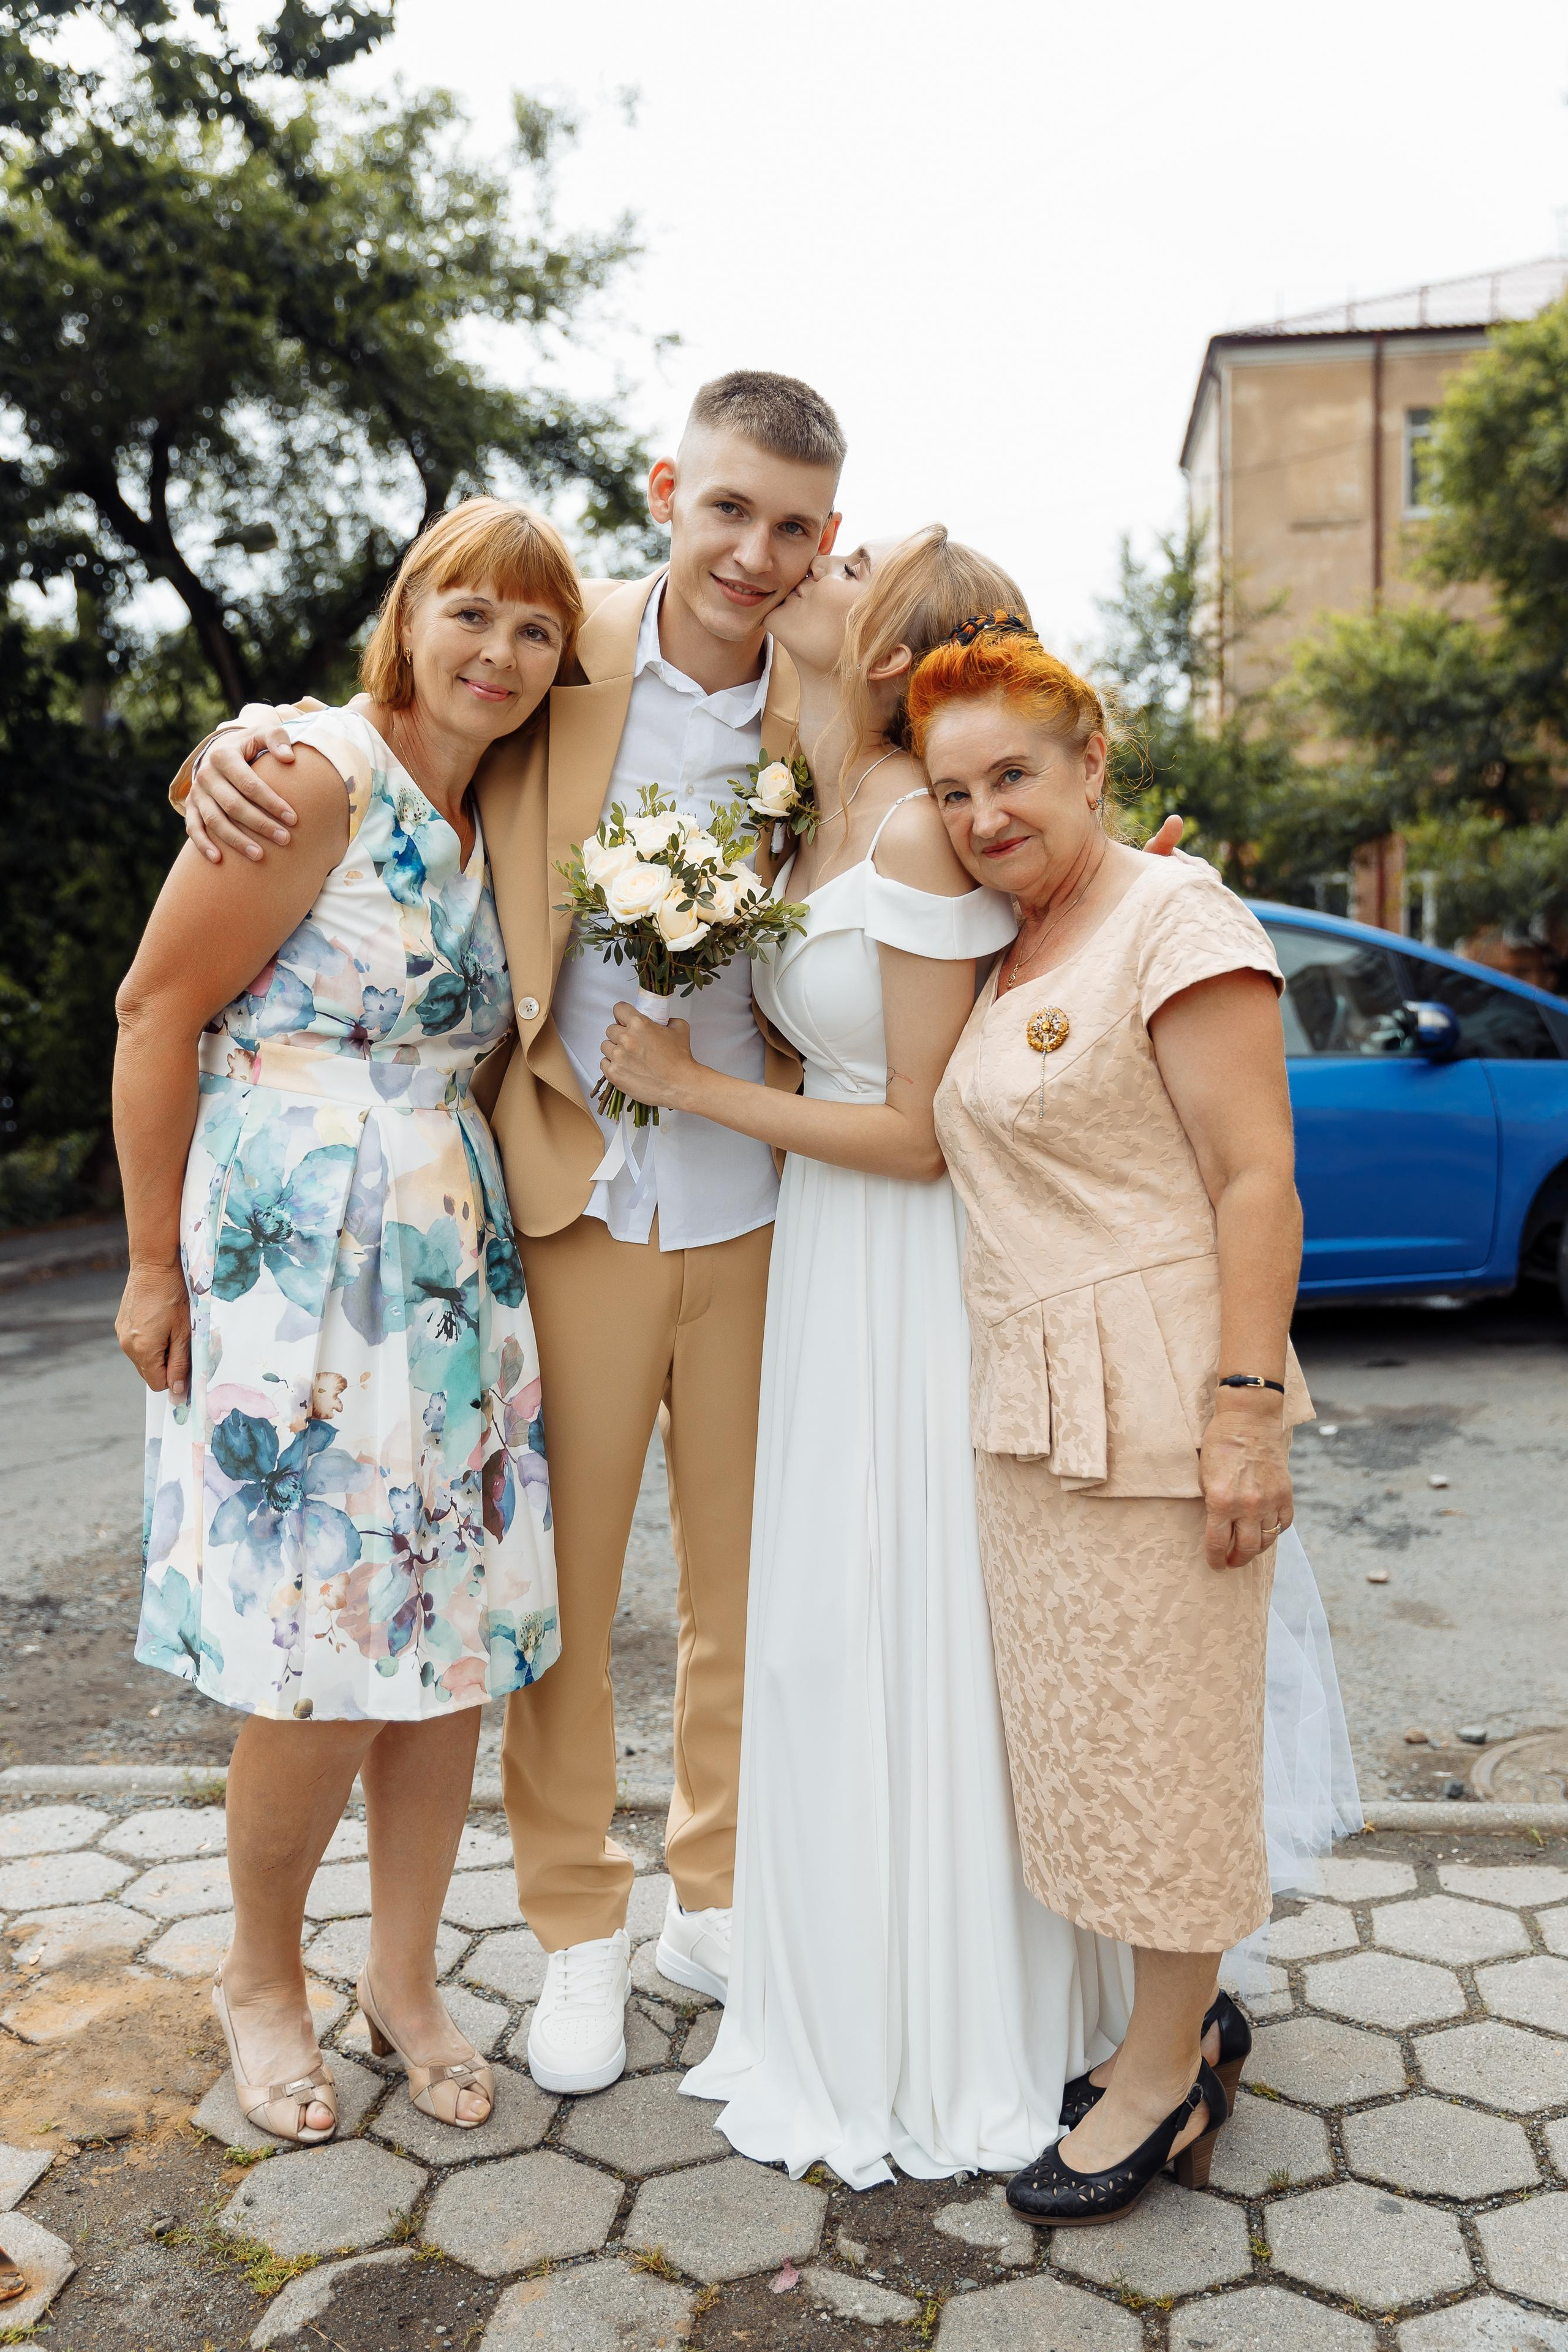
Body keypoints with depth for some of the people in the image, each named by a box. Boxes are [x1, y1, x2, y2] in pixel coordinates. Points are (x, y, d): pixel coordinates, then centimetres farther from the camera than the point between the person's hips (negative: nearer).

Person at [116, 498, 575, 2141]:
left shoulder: (493, 821, 13)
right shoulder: (314, 778, -9)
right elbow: (159, 1011, -10)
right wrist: (155, 1266, -9)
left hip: (455, 1268, 7)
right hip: (286, 1267, -7)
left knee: (452, 1645, 9)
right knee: (322, 1666, 0)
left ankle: (403, 1979, 29)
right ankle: (259, 1976, 27)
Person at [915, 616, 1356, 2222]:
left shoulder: (1177, 920, -11)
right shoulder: (1007, 955, 14)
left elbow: (1257, 1182, -16)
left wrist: (1247, 1408, -20)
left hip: (1154, 1400, -8)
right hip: (1027, 1406, 8)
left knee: (1158, 1731, 4)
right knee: (1074, 1727, 15)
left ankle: (1166, 2082, 21)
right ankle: (1162, 2018, 33)